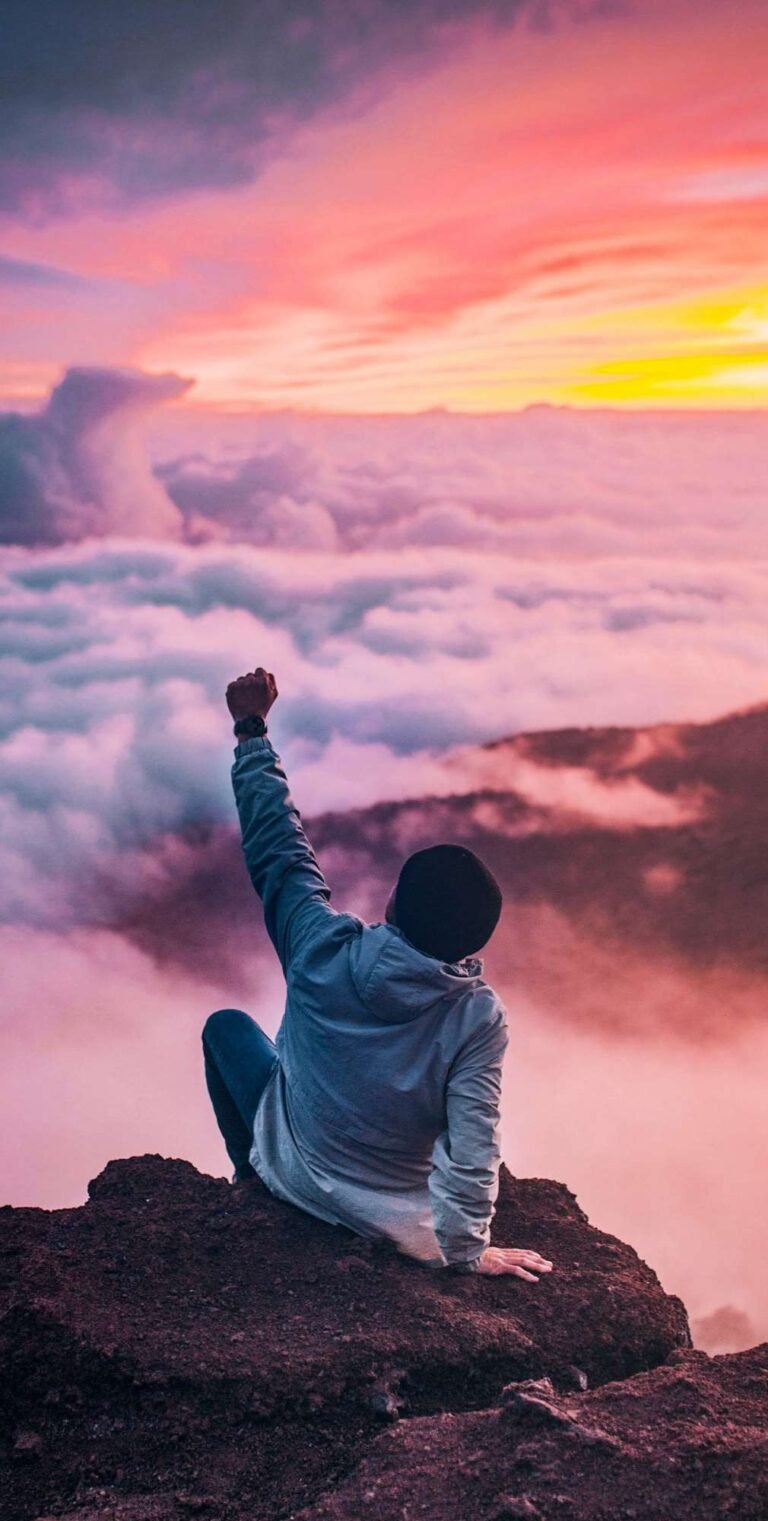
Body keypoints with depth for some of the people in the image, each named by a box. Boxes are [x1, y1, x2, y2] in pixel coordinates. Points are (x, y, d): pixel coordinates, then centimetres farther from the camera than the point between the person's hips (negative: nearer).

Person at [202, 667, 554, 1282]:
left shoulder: (325, 951, -27)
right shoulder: (480, 1018, -29)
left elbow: (277, 845, -15)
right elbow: (472, 1150, -28)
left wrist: (252, 729, -5)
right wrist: (466, 1249, -12)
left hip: (293, 1172, 0)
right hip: (399, 1220, 0)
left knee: (226, 1024, 23)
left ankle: (253, 1179, 37)